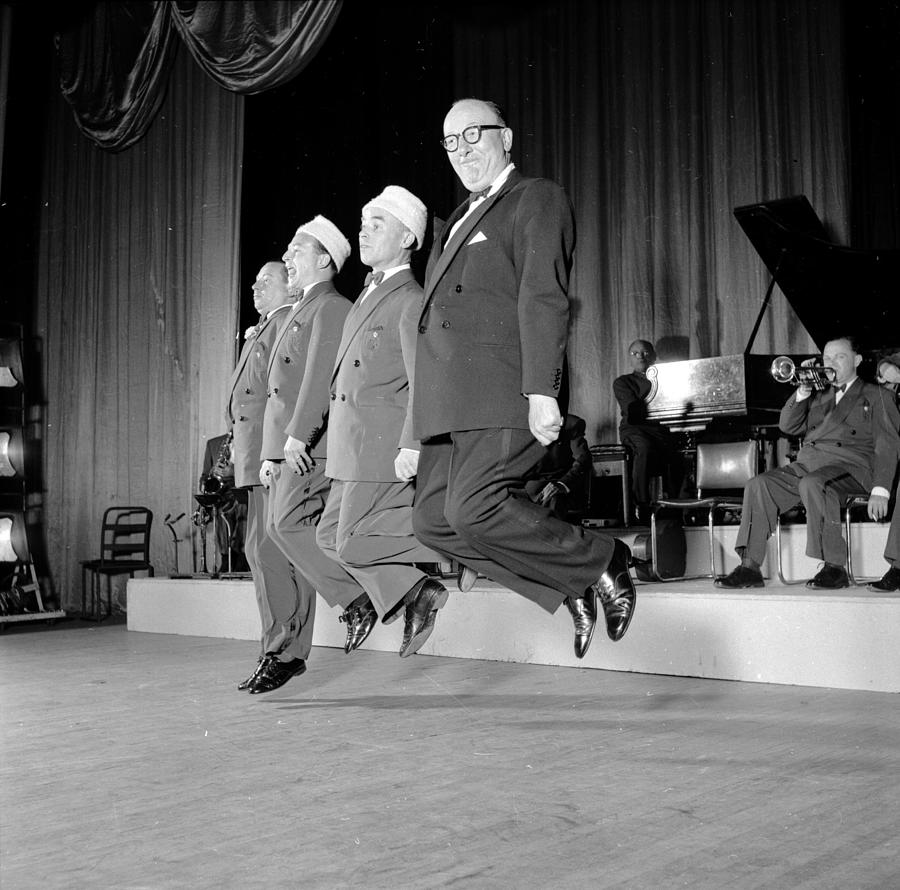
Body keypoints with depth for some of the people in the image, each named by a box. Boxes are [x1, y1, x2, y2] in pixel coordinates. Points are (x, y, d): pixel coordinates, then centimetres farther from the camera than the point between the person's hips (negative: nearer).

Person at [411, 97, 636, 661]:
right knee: (433, 519, -1)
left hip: (503, 389, -9)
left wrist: (542, 390, -21)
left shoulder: (537, 199, 3)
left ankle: (602, 562, -2)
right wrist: (422, 426, 16)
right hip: (451, 402, 9)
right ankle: (569, 585, 9)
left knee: (472, 508, -22)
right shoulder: (460, 220, 28)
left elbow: (544, 298, -11)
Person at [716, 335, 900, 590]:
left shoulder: (875, 396, 14)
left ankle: (834, 568, -33)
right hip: (806, 463, 5)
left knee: (812, 483, -37)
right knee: (758, 484, -19)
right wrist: (803, 391, 5)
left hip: (848, 465, -5)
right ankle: (750, 568, -23)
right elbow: (787, 426, 20)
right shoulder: (819, 396, 30)